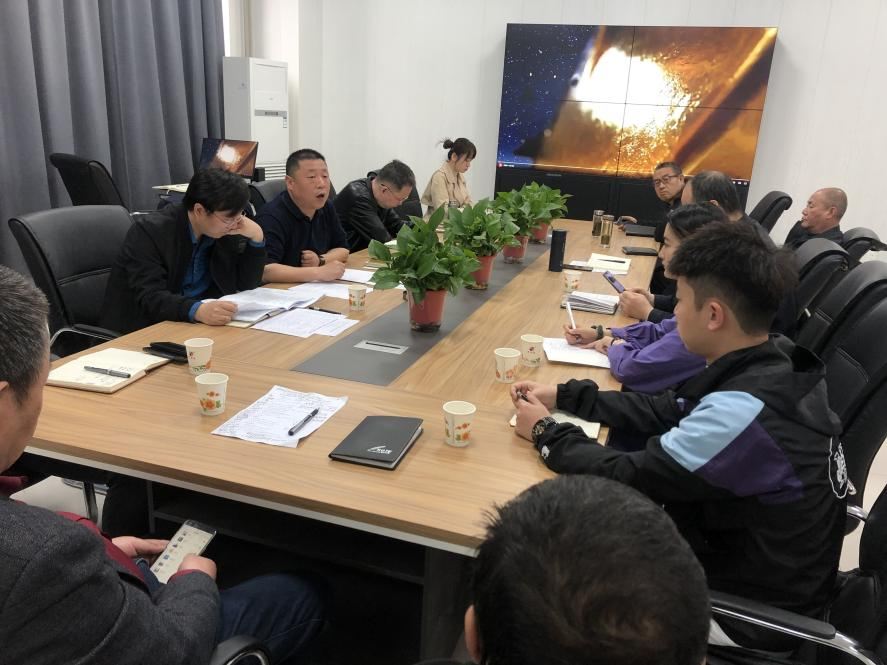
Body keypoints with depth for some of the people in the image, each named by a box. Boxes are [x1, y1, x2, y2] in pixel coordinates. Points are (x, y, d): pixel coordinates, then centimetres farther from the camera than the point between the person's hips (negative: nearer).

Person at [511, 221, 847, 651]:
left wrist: (546, 432, -9)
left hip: (748, 610, -7)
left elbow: (627, 480, -25)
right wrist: (565, 397, 2)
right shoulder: (778, 365, -6)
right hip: (768, 569, 7)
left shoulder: (743, 411, -34)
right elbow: (668, 412, 4)